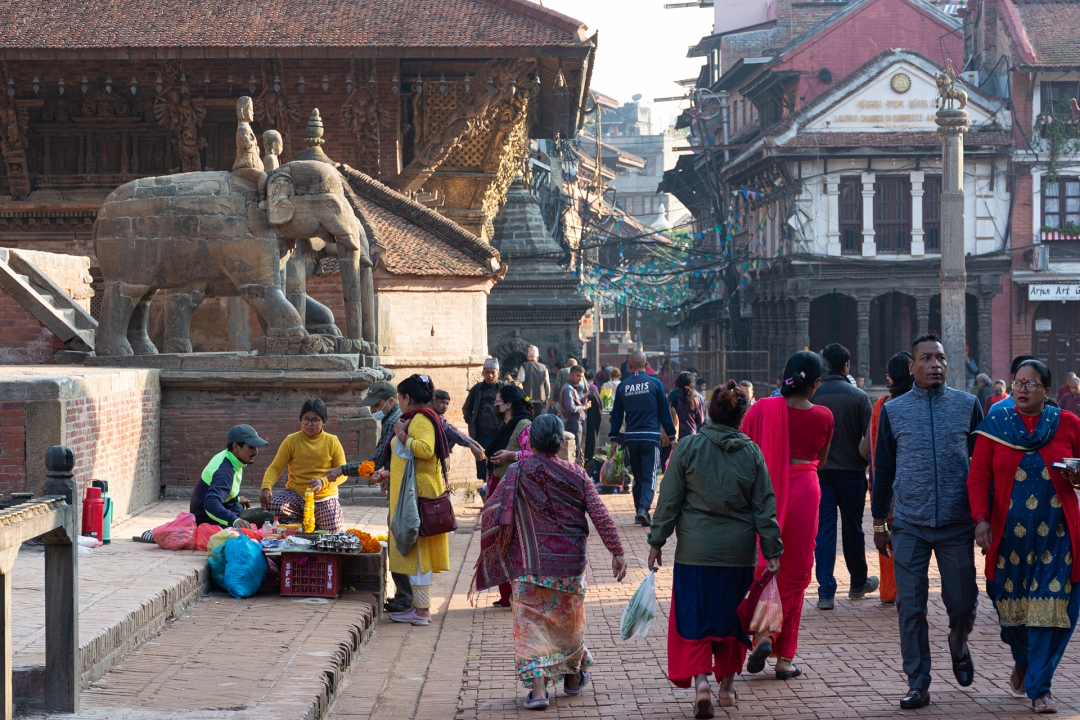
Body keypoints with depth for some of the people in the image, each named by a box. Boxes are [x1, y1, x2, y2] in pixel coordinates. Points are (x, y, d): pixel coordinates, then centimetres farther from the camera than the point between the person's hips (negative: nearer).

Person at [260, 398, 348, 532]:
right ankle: (299, 521, 0)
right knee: (271, 506, -31)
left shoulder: (332, 442, 2)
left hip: (324, 497, 0)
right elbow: (275, 468, -4)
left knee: (335, 531, -24)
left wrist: (323, 482, -24)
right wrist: (266, 487, -24)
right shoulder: (291, 441, 2)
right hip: (295, 495, 0)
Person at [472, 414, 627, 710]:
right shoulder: (576, 474, -2)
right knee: (569, 619, 20)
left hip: (531, 564, -2)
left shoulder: (518, 472, -8)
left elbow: (492, 510, -9)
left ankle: (538, 687, -11)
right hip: (570, 563, 2)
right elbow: (600, 515, -7)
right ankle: (573, 677, 38)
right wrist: (617, 552, -5)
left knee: (531, 622, 2)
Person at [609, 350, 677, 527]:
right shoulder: (654, 383, -3)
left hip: (631, 438, 3)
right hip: (651, 436, -3)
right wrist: (671, 436, 6)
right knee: (650, 476, -3)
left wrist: (614, 438, 12)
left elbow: (616, 414, 7)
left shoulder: (622, 386, 4)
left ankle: (639, 512, 16)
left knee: (637, 476, 15)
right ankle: (643, 508, -21)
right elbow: (664, 412, 0)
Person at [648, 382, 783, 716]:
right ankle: (727, 685, 25)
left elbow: (669, 499, -4)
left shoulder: (688, 447, -6)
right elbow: (764, 505, 2)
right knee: (731, 614, 15)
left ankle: (701, 682, -13)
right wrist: (772, 550, 6)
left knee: (693, 616, 4)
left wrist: (657, 541, 3)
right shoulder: (751, 452, 0)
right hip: (739, 550, 2)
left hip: (696, 548, -2)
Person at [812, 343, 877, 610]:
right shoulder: (858, 397, -6)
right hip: (852, 471, 0)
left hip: (819, 471, 1)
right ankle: (858, 583, 29)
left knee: (823, 530, 2)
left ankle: (826, 592, -4)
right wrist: (870, 467, 6)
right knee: (853, 529, 13)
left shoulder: (812, 396, -3)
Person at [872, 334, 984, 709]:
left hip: (957, 524, 0)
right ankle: (918, 686, 10)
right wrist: (879, 523, 8)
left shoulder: (968, 405, 3)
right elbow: (883, 468, 9)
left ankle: (959, 646, 39)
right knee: (911, 609, 0)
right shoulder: (893, 410, 3)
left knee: (963, 604, 6)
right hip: (909, 527, 0)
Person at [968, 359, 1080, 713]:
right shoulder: (996, 425, 3)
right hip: (1008, 534, 1)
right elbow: (978, 477, 0)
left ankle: (1039, 687, 7)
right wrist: (981, 519, -11)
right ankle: (1022, 660, 38)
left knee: (1051, 607, -4)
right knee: (1012, 604, 8)